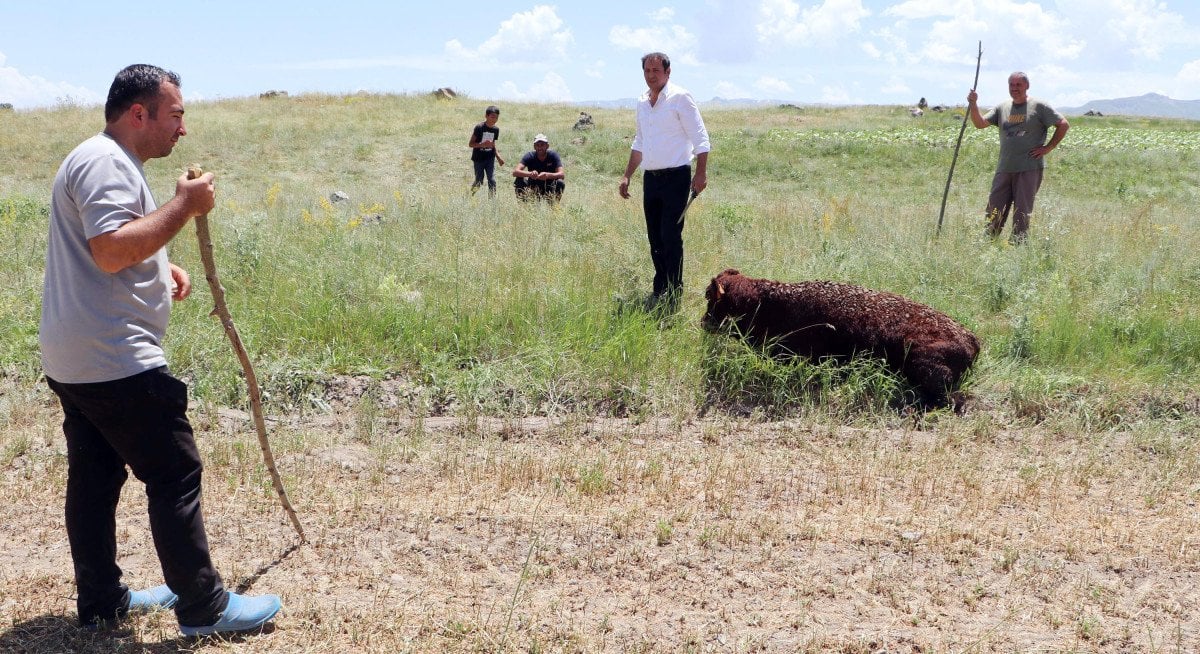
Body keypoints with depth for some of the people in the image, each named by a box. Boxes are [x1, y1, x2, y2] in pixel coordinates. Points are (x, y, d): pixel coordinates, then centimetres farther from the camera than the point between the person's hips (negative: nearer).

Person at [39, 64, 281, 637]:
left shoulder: (107, 160, 20)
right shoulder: (106, 162, -15)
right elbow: (112, 250, -28)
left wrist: (160, 268, 14)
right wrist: (185, 206, -21)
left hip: (73, 361, 11)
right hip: (115, 360, -11)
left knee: (94, 476, 15)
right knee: (175, 476, -5)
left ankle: (101, 599, 25)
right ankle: (205, 608, 2)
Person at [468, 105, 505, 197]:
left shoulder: (496, 129, 2)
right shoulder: (479, 127, -15)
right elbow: (470, 144, -13)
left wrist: (498, 157, 2)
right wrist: (482, 144, -28)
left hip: (490, 158, 4)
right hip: (479, 158, -4)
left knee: (492, 181, -6)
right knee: (479, 182, 3)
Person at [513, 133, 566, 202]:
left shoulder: (553, 155, -13)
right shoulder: (529, 156, -13)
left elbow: (562, 174, -24)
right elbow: (515, 172, -26)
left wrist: (548, 175, -44)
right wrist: (529, 174, -46)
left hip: (549, 189, 0)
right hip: (532, 188, 0)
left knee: (560, 183, -29)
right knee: (518, 181, -26)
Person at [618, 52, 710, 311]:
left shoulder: (680, 98, -8)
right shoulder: (642, 102, 14)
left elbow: (700, 138, -10)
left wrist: (701, 173, -19)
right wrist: (627, 176, 21)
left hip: (676, 176, -7)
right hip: (650, 178, 7)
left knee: (671, 237, -9)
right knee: (655, 239, 10)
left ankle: (673, 296, -3)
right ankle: (659, 292, 20)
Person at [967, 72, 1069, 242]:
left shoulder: (1039, 106, 1)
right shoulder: (1001, 108, 13)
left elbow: (1064, 125, 2)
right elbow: (980, 123, 3)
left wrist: (1048, 148, -4)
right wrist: (973, 105, -13)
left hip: (1029, 169, -4)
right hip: (1004, 169, 4)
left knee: (1022, 212, -1)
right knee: (994, 210, 3)